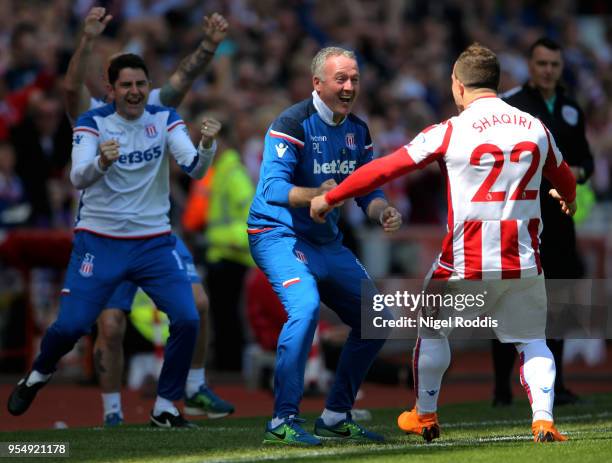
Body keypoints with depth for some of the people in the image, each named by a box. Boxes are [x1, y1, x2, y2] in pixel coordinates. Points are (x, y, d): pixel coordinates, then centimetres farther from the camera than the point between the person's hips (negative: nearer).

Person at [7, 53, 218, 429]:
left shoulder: (165, 119, -1)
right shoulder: (93, 122, -7)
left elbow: (194, 169, -12)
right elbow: (78, 178, -21)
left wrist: (206, 145, -34)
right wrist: (101, 162, -42)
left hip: (155, 243, 2)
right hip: (99, 240, -2)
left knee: (187, 319, -13)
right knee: (71, 325, -8)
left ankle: (165, 408, 4)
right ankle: (39, 374, 25)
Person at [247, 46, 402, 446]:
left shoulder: (357, 132, 7)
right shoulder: (293, 124, -17)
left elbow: (368, 189, 11)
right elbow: (273, 188, -27)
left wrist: (382, 211, -11)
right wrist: (316, 195, -44)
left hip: (326, 241, 8)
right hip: (278, 233, -8)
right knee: (306, 306, -32)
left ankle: (336, 417, 20)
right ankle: (284, 421, -27)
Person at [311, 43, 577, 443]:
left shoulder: (451, 132, -6)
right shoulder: (535, 128, 5)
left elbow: (385, 169, -4)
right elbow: (565, 181, 23)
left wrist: (329, 199, 7)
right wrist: (568, 199, 49)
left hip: (465, 261, -2)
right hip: (524, 261, 2)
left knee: (432, 329, 21)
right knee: (532, 340, 16)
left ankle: (425, 416, 32)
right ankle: (543, 419, -3)